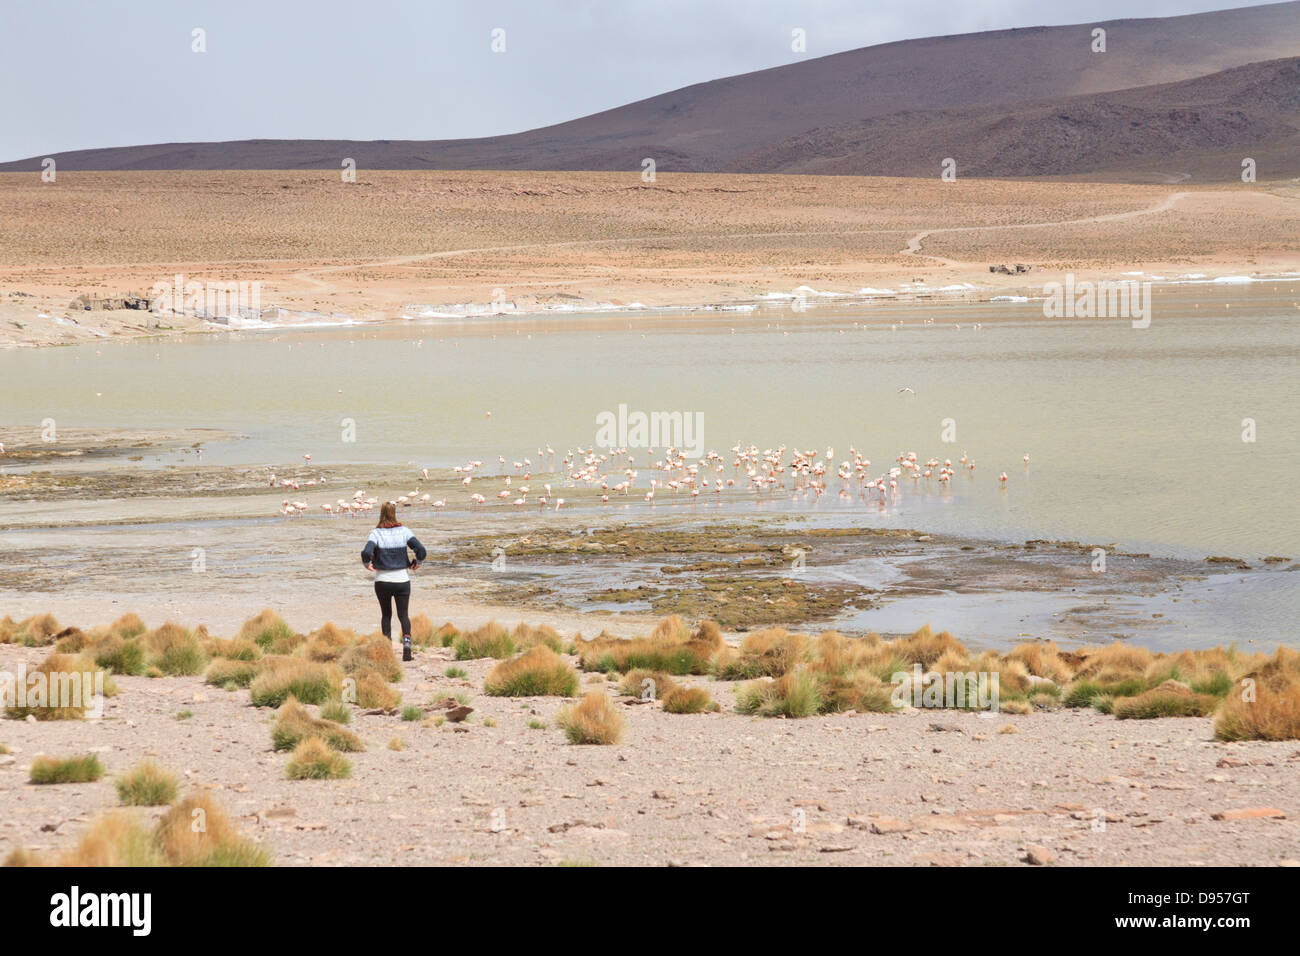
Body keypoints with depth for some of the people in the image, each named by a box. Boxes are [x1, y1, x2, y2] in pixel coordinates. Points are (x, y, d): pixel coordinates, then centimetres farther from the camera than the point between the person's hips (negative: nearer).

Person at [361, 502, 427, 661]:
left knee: (386, 614, 16)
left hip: (382, 581, 0)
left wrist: (367, 564, 1)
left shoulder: (376, 533, -8)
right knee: (403, 615, 9)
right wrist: (415, 563, 10)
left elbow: (366, 554, -21)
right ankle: (407, 642, -13)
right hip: (402, 580, 0)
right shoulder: (404, 531, -4)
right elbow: (421, 551, -10)